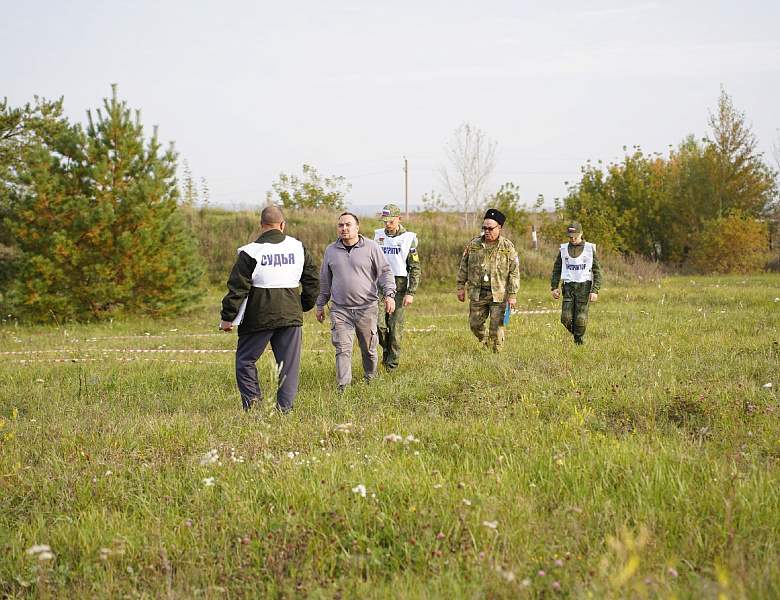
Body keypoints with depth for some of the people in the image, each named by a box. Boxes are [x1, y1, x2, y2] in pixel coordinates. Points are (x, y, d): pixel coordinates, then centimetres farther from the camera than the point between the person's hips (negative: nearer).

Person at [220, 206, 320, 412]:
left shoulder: (251, 252, -7)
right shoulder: (298, 248, 6)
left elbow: (238, 287, -7)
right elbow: (313, 280, 13)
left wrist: (228, 317, -1)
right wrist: (304, 305, 25)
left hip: (259, 317, -3)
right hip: (291, 315, 3)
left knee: (245, 360, 10)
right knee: (289, 364, 7)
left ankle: (252, 403, 2)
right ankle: (285, 407, 2)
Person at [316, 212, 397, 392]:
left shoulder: (371, 247, 0)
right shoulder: (331, 250, 10)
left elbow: (385, 272, -1)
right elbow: (325, 280, 18)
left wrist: (389, 294, -15)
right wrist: (320, 305, 19)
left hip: (366, 308, -1)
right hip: (340, 309, 1)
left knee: (368, 349, 9)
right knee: (342, 348, -8)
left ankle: (370, 379, 29)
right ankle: (343, 385, -7)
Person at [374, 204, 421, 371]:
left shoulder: (408, 238, -3)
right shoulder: (378, 236, 8)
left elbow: (415, 268, -3)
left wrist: (411, 293, -10)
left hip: (399, 287, -3)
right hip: (380, 285, 3)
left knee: (395, 327, -2)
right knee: (379, 324, -7)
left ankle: (392, 363, 7)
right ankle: (386, 351, 19)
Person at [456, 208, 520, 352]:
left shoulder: (508, 247, -2)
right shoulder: (474, 244, 5)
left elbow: (514, 273, -1)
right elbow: (464, 266, 13)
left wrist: (512, 295, -6)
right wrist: (461, 287, 9)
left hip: (498, 294, -3)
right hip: (477, 293, 3)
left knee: (496, 327, -3)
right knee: (475, 324, 7)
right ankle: (486, 343, 34)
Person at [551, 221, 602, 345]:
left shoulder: (589, 249, 0)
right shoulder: (564, 249, 8)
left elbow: (597, 272, 0)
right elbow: (557, 269, 16)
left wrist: (595, 291, -10)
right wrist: (554, 287, 4)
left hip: (584, 287, -2)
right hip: (569, 287, 2)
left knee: (580, 319, -7)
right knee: (566, 318, -8)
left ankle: (579, 342, 6)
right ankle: (575, 333, 20)